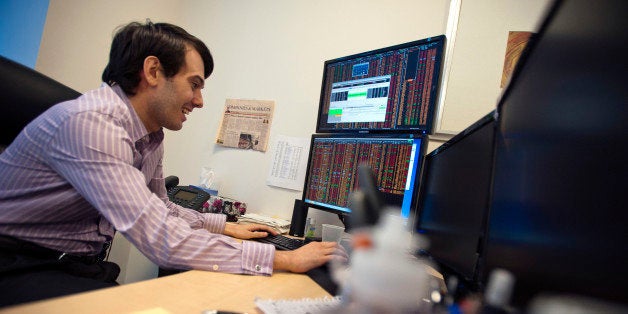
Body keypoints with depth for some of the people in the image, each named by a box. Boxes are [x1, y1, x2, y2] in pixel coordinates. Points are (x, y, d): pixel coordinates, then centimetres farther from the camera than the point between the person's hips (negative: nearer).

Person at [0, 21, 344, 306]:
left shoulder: (151, 136, 2)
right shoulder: (89, 123, -26)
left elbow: (161, 210, 17)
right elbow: (164, 240, -34)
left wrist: (226, 226, 10)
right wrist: (285, 260, -30)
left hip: (80, 267, 8)